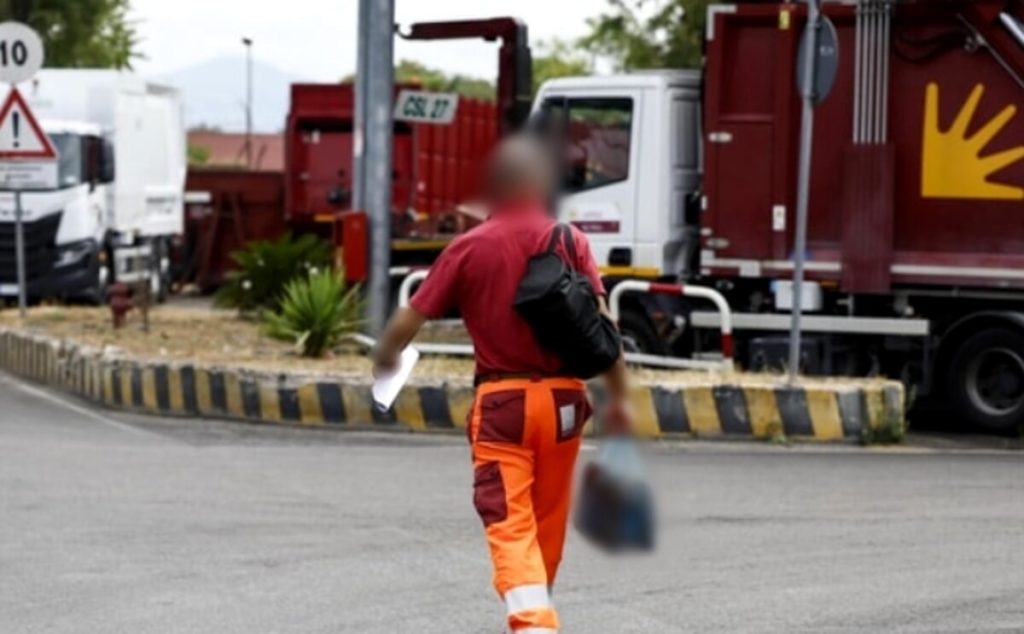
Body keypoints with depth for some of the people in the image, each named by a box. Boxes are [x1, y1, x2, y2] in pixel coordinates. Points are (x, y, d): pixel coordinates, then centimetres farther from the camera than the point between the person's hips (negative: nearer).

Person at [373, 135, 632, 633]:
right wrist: (618, 397, -1)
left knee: (511, 526, -6)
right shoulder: (571, 242, -1)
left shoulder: (470, 248, -4)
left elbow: (409, 320, -1)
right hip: (562, 399, 3)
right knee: (548, 522, 19)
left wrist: (385, 358, 19)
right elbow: (603, 326, -7)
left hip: (501, 402, -3)